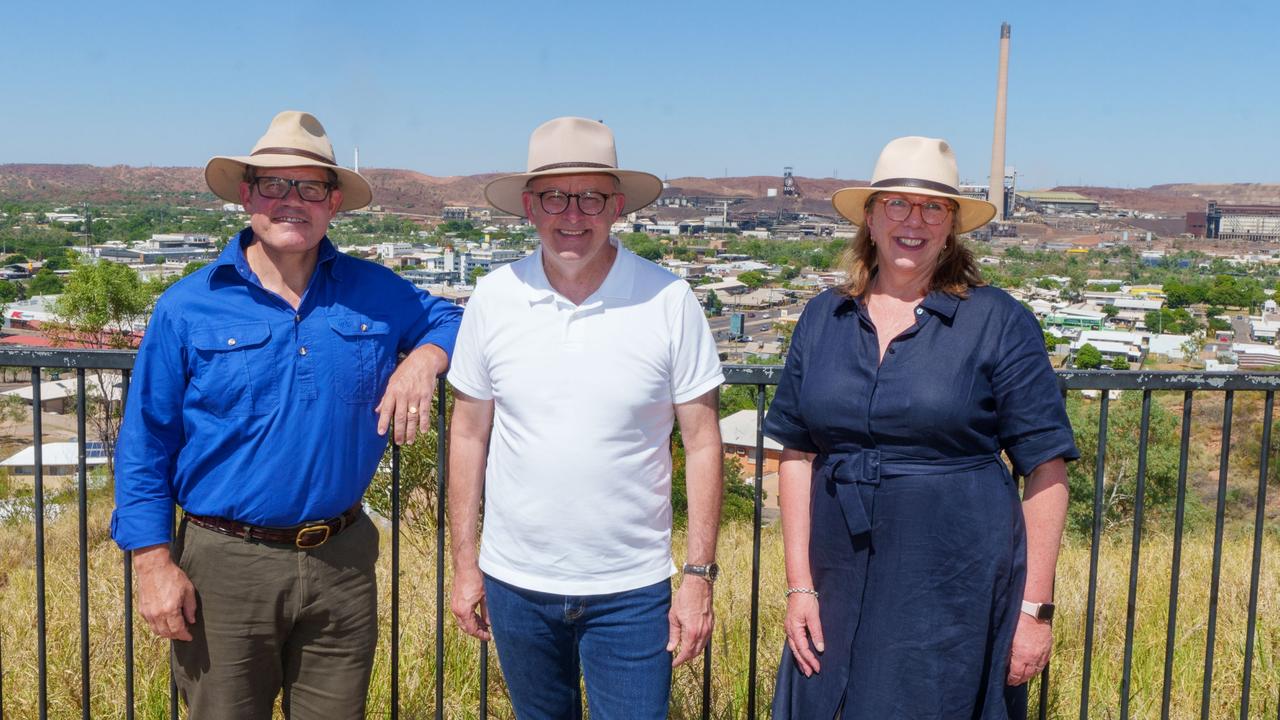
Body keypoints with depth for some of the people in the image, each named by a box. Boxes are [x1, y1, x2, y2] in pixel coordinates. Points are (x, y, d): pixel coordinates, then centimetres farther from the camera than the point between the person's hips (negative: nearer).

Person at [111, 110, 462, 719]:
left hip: (342, 561, 2)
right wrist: (153, 561, -6)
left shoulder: (374, 292, 2)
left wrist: (423, 357, -6)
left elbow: (450, 318, 17)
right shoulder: (187, 308, -3)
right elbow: (145, 446, -1)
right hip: (226, 566, -2)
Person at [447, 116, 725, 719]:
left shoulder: (668, 301, -9)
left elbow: (702, 444, -4)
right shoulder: (493, 297, -3)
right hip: (515, 582, 3)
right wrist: (464, 565, 5)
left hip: (631, 591, -2)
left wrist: (699, 575, -6)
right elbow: (468, 435, 5)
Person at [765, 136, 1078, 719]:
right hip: (841, 596, 3)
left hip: (957, 601, -3)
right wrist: (798, 585, 2)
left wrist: (1035, 609, -6)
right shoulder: (823, 319, 5)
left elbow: (1046, 470, -5)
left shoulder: (999, 322, -5)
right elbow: (797, 454, 6)